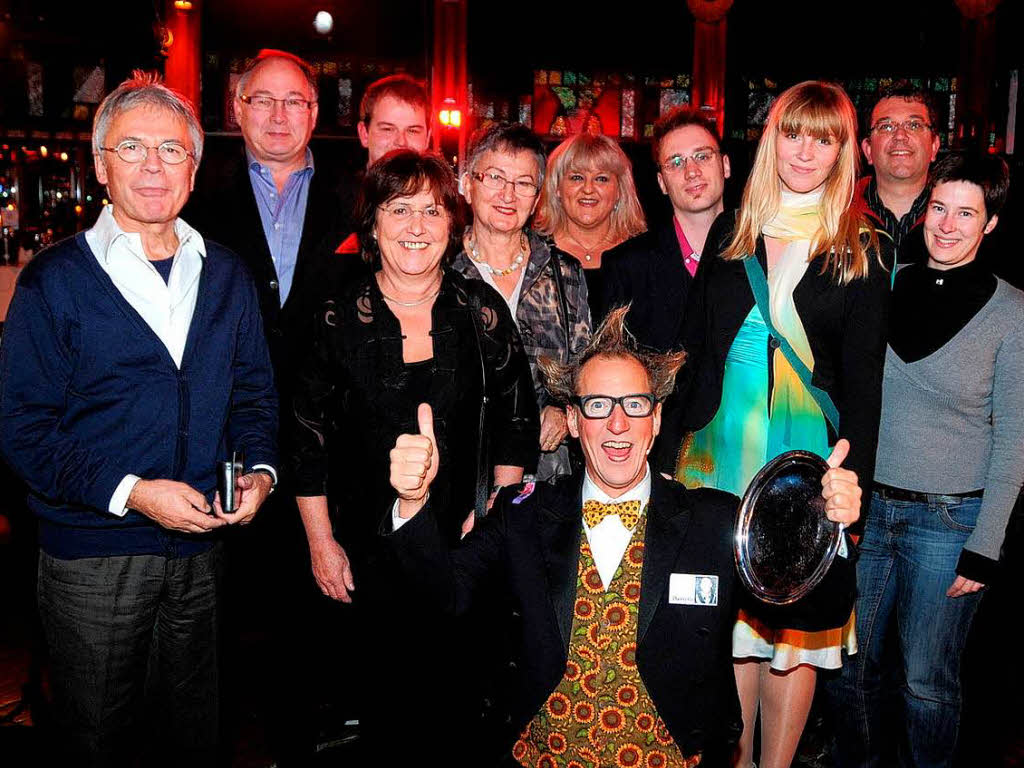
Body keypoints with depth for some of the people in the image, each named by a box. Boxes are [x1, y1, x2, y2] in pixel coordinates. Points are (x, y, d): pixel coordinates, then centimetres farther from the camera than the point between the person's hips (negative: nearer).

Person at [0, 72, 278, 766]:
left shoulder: (227, 275, 6)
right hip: (92, 555, -3)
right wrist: (129, 492, -20)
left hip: (202, 548, 3)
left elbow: (254, 392, 11)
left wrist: (259, 471, -7)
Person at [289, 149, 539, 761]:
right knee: (377, 692, 10)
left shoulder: (481, 311, -1)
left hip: (464, 541, 1)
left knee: (451, 681, 9)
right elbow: (308, 435, 0)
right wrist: (321, 542, -1)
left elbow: (517, 418, 4)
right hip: (365, 546, 0)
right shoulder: (339, 318, -4)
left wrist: (495, 511, -3)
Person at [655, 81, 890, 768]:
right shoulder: (731, 233, 8)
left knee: (793, 618, 6)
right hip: (718, 448, 2)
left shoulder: (861, 252, 1)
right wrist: (670, 453, 4)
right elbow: (695, 347, 8)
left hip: (807, 454, -2)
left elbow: (863, 381, 0)